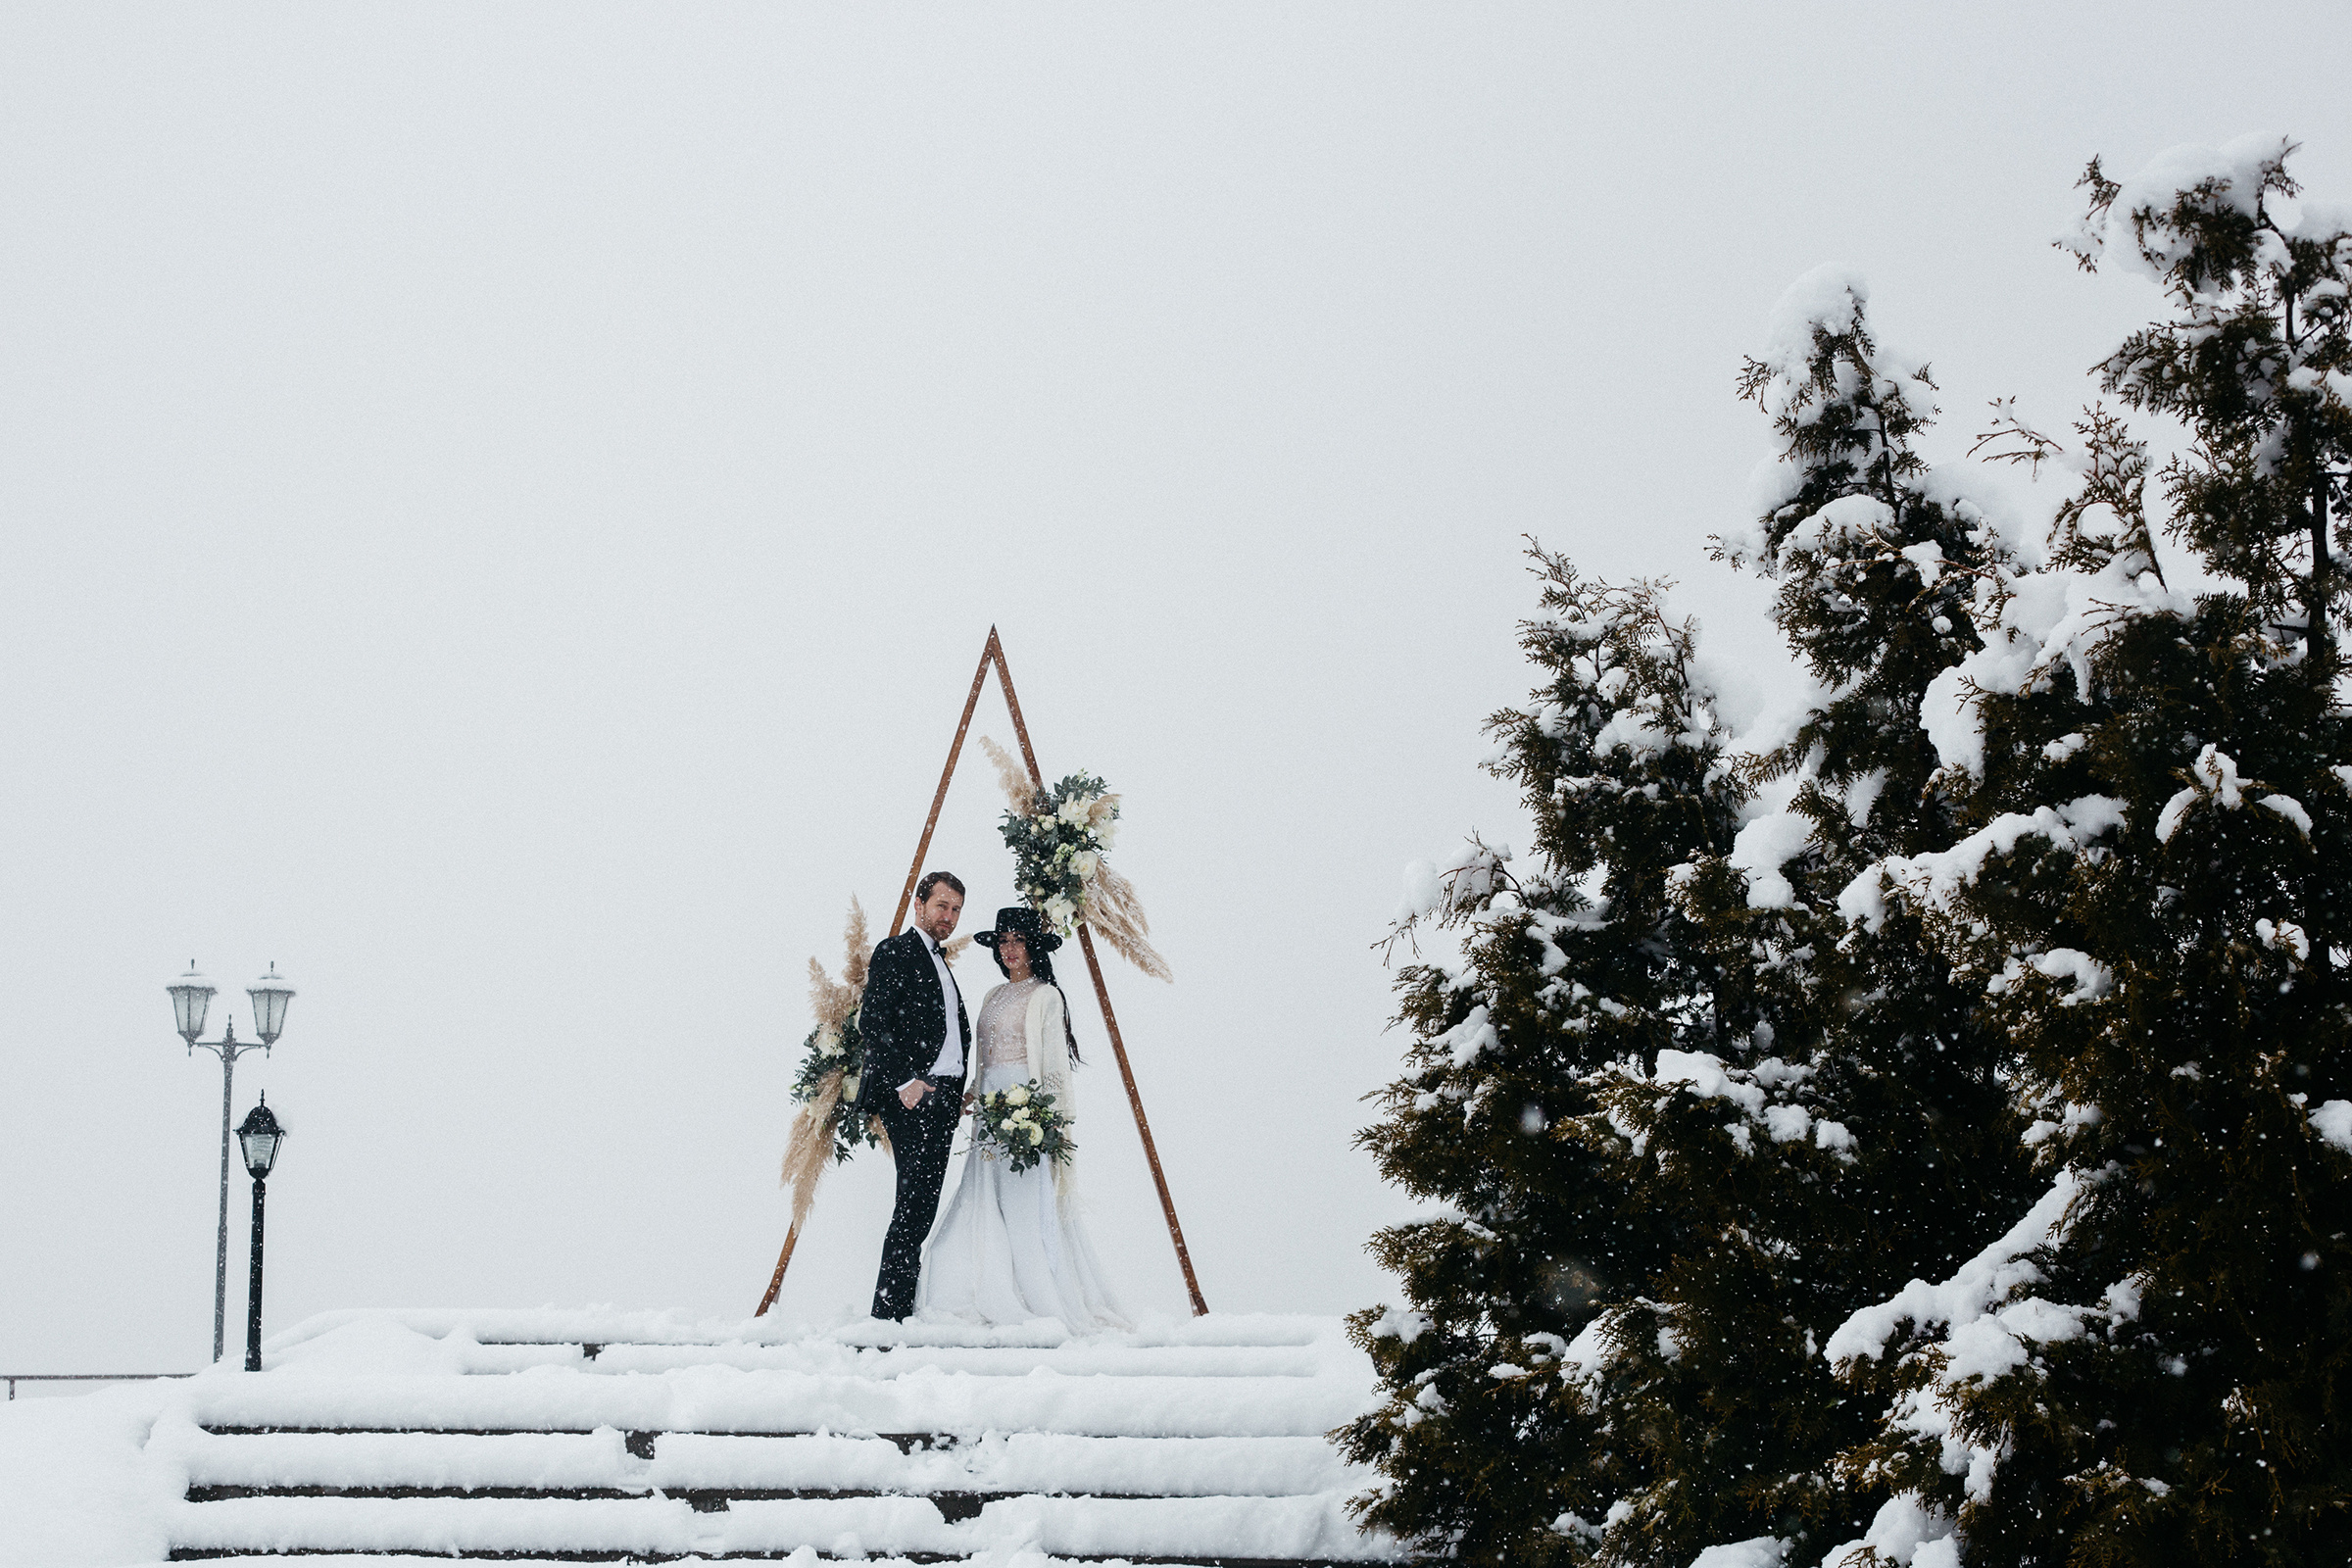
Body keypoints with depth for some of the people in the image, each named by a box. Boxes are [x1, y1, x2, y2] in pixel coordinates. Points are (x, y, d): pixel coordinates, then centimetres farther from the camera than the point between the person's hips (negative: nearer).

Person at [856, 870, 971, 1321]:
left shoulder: (939, 963, 24)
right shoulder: (895, 953, -3)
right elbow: (872, 1024, -12)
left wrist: (958, 1095, 13)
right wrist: (904, 1082, -18)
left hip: (941, 1098, 9)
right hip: (911, 1097, -9)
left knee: (921, 1207, 6)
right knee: (915, 1203, -14)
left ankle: (897, 1309, 8)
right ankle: (890, 1310, -15)